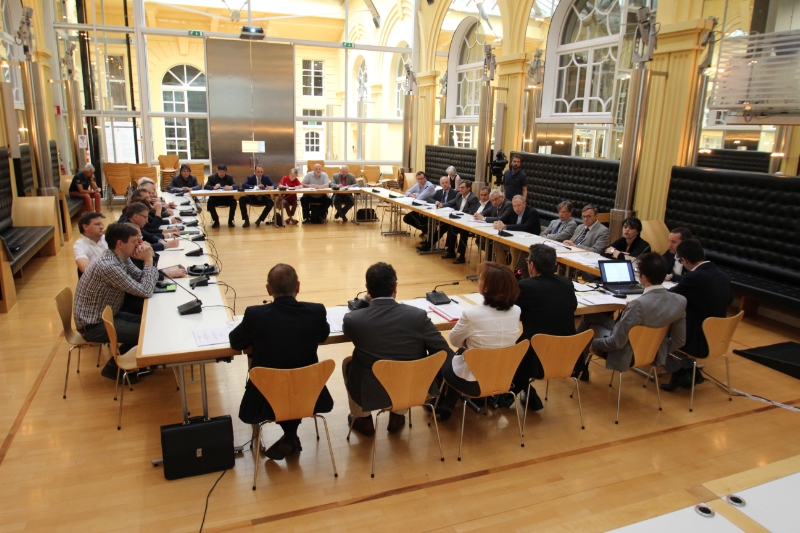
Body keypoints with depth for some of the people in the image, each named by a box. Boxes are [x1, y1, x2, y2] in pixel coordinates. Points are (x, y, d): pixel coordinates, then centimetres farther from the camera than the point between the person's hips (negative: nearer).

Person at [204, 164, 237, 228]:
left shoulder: (230, 177, 7)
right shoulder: (211, 177, 4)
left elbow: (236, 185, -8)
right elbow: (205, 187, -8)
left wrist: (231, 187, -34)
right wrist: (213, 187, -30)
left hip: (227, 198, 0)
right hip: (215, 198, 0)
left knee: (234, 202, -29)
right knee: (210, 203, -30)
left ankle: (230, 221, -11)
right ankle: (216, 221, -7)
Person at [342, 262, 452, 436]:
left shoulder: (353, 319, -19)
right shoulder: (418, 316, -18)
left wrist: (367, 302, 12)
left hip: (370, 393, -1)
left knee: (347, 362, 29)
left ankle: (362, 420, 38)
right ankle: (398, 416, 40)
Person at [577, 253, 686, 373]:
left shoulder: (639, 304, -36)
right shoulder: (680, 301, -16)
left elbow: (617, 342, -26)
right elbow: (679, 341, -3)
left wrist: (594, 344, -7)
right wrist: (658, 350, 15)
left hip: (627, 355, -6)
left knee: (589, 317, 17)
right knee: (601, 316, 24)